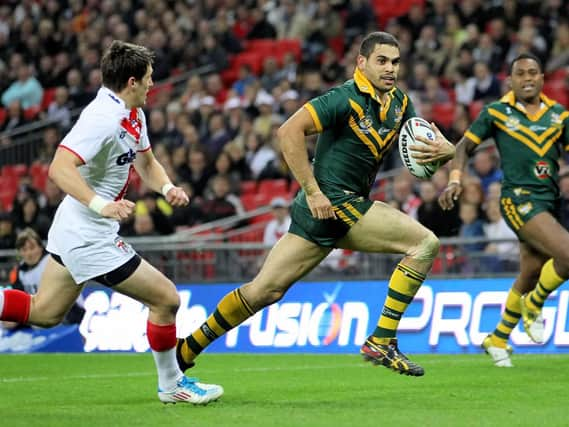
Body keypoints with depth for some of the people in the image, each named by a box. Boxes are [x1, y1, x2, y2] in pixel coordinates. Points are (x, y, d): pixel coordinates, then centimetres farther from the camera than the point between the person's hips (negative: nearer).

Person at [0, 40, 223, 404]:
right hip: (89, 238, -10)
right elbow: (60, 168, -33)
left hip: (72, 230, 10)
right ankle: (172, 384, 15)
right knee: (166, 298, -2)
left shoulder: (134, 114, 6)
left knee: (43, 312, 18)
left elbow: (147, 162, 20)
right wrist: (101, 205, -44)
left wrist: (167, 187, -1)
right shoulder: (103, 118, -25)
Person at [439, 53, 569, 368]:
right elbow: (465, 146, 7)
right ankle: (533, 305, 4)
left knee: (530, 277, 12)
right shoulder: (496, 112, 2)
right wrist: (455, 180, -8)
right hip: (518, 199, -5)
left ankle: (498, 339, 32)